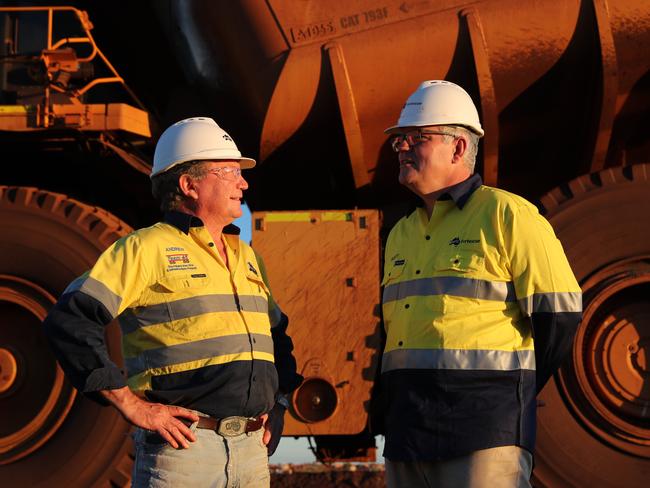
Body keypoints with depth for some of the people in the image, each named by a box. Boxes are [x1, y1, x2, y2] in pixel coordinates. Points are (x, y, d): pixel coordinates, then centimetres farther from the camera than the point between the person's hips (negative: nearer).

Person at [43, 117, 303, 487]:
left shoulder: (246, 256, 19)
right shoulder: (148, 248, -3)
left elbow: (278, 334, 33)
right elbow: (70, 321, -13)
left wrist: (277, 407, 18)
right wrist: (130, 404, -15)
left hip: (252, 451, 7)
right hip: (183, 446, -7)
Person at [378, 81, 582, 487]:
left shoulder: (507, 215, -4)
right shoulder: (401, 234, 19)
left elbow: (558, 316, -6)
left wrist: (510, 396, 3)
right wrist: (395, 414, 18)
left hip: (483, 437, -7)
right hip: (407, 435, 7)